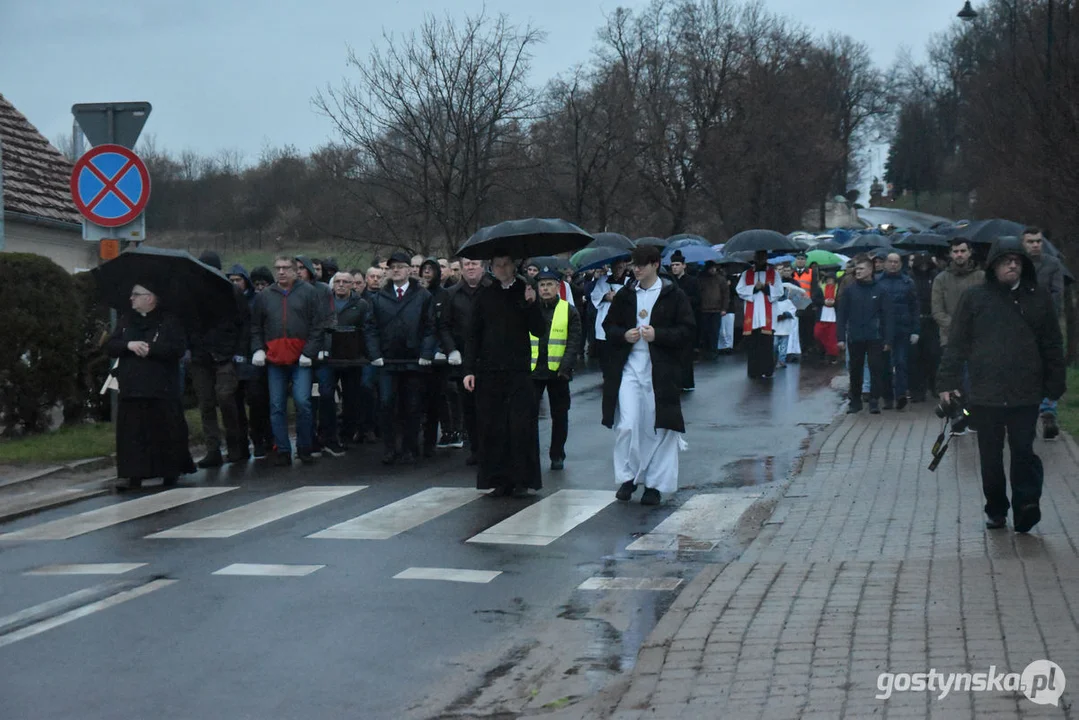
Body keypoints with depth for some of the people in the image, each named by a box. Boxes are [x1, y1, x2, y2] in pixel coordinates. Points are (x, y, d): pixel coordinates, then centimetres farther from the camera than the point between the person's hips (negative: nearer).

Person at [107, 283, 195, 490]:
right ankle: (134, 476, 0)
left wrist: (150, 349, -17)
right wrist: (129, 345, -11)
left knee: (166, 432, 0)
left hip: (162, 390, -4)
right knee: (132, 434, -1)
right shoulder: (126, 320, 16)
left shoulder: (168, 321, 0)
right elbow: (110, 347, 9)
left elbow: (178, 349, -12)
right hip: (131, 389, 4)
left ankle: (172, 472, 15)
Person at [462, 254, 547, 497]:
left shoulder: (525, 292, 5)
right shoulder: (486, 296, 9)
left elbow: (539, 331, 0)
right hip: (489, 372, 2)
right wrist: (469, 370, 2)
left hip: (519, 370, -1)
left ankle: (522, 480, 4)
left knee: (521, 425, -4)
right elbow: (474, 336, 10)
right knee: (492, 427, 1)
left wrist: (531, 304, -15)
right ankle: (499, 480, 9)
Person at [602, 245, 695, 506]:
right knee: (627, 425, -7)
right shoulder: (625, 295, 9)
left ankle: (655, 484, 13)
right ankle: (628, 477, 9)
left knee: (659, 429, 2)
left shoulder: (674, 296, -1)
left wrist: (658, 335, -16)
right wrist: (623, 335, -5)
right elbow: (608, 325, 17)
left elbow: (688, 332, -4)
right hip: (629, 368, 2)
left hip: (661, 372, -2)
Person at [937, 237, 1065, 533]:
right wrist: (947, 382, 0)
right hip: (985, 394, 1)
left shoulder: (1039, 297, 5)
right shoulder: (975, 297, 2)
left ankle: (1025, 508, -5)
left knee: (1023, 452, -6)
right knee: (991, 458, 10)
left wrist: (1055, 386, 5)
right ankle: (996, 510, 21)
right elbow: (956, 343, 3)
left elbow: (1052, 345, 7)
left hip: (1026, 394, -1)